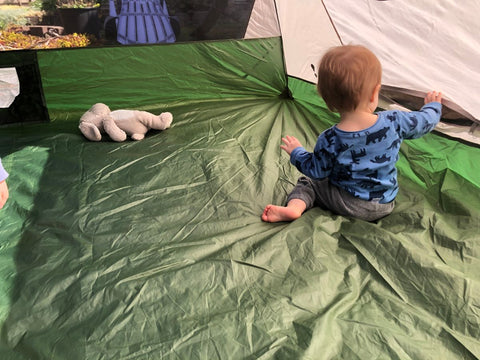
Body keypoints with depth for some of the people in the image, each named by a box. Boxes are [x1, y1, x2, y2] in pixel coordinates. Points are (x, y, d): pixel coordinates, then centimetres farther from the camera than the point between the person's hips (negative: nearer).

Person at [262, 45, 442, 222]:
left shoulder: (330, 141, -26)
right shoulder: (394, 122, -19)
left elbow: (316, 172, -11)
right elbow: (423, 122, 1)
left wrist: (296, 151, 6)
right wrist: (433, 105, 24)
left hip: (347, 206, -4)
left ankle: (295, 206, -15)